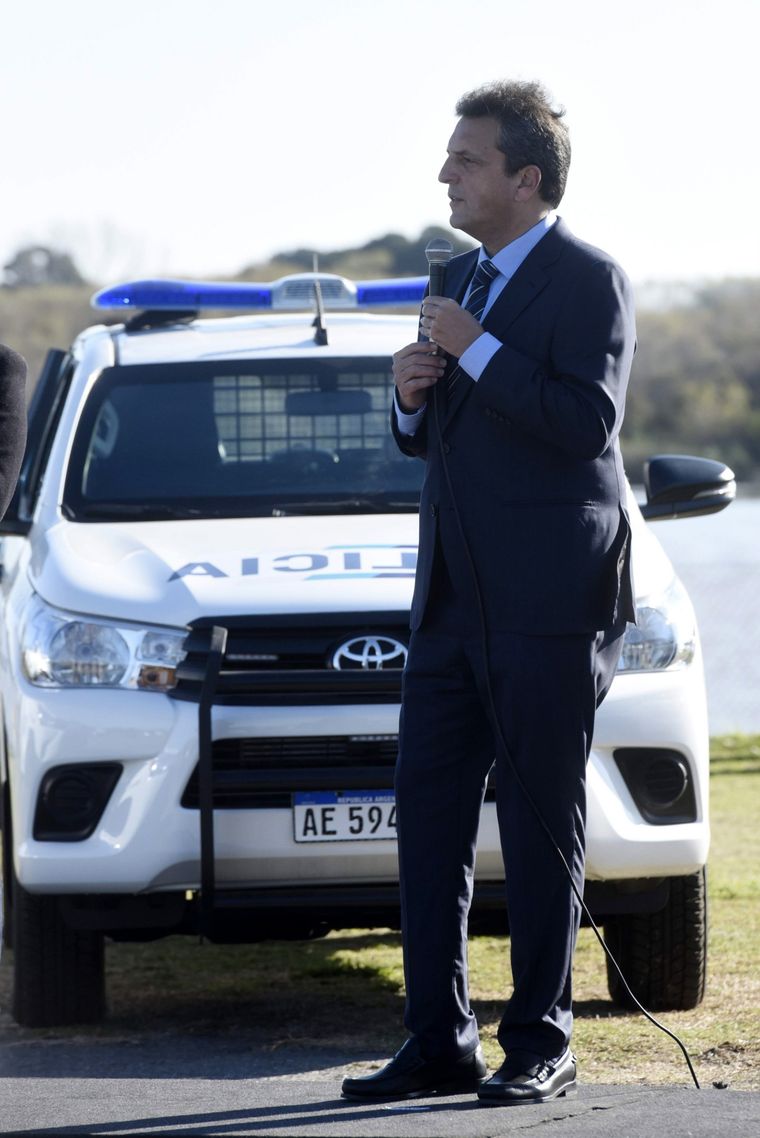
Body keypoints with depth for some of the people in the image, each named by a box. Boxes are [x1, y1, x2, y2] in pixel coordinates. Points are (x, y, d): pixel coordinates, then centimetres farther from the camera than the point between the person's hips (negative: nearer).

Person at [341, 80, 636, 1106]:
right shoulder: (460, 280, 17)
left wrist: (477, 353, -18)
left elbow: (588, 421, -21)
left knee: (541, 827, -1)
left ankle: (541, 1047, 7)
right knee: (429, 813, 5)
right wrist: (413, 397, 3)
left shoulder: (589, 282, -8)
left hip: (548, 600, -8)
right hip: (454, 597, 8)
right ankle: (439, 1045, 10)